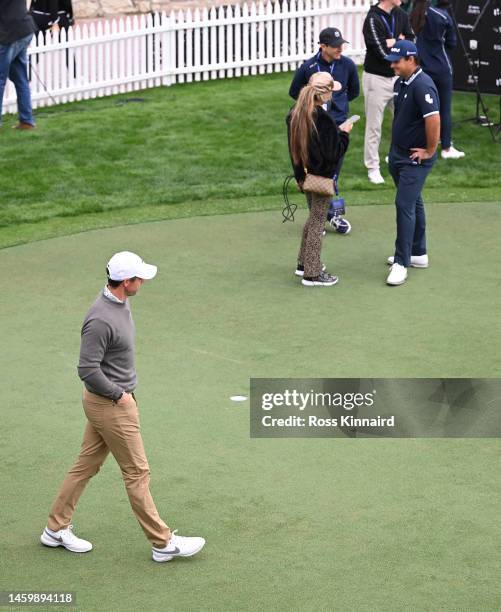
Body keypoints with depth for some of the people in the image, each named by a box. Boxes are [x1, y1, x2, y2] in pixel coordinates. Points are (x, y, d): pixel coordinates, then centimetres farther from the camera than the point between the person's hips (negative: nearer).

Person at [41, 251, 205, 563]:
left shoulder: (119, 303, 4)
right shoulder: (101, 319, -28)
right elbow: (87, 369, -26)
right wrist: (119, 395, -16)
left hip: (113, 399, 10)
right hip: (110, 406, -10)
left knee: (86, 465, 17)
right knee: (137, 473, -1)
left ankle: (56, 529, 27)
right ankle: (163, 543, 8)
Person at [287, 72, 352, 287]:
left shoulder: (295, 114, 0)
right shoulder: (324, 119, -25)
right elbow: (333, 153, -20)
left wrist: (299, 175, 17)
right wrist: (343, 133, -7)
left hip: (305, 175, 8)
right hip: (322, 177, -7)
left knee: (314, 218, 24)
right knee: (318, 222, 3)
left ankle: (304, 263, 33)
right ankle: (312, 274, 9)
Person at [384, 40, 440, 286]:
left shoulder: (422, 85, -22)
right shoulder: (400, 83, 8)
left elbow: (433, 119, -30)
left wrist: (430, 151, -21)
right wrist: (396, 146, 17)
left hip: (416, 158, -10)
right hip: (398, 155, 10)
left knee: (404, 204, -12)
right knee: (412, 203, 18)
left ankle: (401, 263, -10)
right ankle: (418, 254, 31)